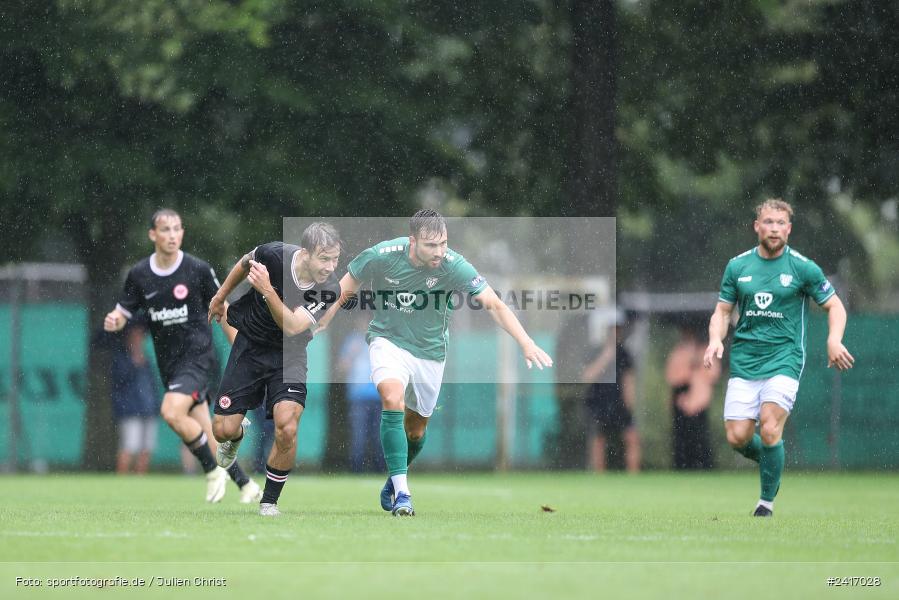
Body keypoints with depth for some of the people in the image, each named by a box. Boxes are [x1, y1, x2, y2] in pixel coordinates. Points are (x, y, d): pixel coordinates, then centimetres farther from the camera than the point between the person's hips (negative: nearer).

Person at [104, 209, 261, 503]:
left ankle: (213, 470, -7)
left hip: (197, 354, -5)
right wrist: (113, 321, -16)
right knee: (201, 430, 7)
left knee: (171, 411, -25)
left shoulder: (198, 269, -7)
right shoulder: (138, 275, 1)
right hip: (168, 362, 5)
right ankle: (245, 484, 22)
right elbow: (123, 313, 9)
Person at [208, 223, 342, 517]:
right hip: (250, 346, 1)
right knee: (223, 429, -3)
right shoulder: (274, 255, -21)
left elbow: (292, 327, -29)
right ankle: (238, 435, 38)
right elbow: (245, 263, 4)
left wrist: (267, 290, -41)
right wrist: (220, 296, 19)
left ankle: (269, 501, 0)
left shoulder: (329, 290, -22)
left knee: (287, 429, -22)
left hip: (287, 357, -1)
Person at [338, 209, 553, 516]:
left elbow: (494, 304, -25)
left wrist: (527, 344, -35)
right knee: (393, 400, -28)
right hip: (388, 339, -2)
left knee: (416, 427, 12)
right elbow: (345, 287, -5)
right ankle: (401, 492, -27)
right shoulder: (381, 256, -21)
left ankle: (395, 478, 43)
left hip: (430, 350, 2)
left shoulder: (453, 266, -23)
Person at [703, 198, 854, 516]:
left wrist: (834, 340, -14)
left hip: (784, 359, -3)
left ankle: (767, 500, -3)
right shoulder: (737, 266, 6)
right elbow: (722, 312, 13)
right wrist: (715, 340, -8)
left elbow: (835, 306, 5)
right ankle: (770, 458, 29)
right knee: (737, 438, -6)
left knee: (769, 428, -20)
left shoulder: (803, 268, -1)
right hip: (744, 362, 3)